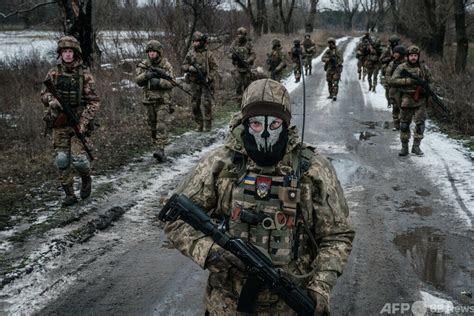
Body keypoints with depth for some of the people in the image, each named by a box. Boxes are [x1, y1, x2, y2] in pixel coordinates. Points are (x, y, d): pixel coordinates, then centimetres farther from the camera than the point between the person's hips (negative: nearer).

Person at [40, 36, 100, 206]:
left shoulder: (85, 74, -4)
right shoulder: (54, 73, 5)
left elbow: (93, 101, -5)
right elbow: (44, 93, 10)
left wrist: (84, 122, -15)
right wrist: (51, 100, -14)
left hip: (79, 122, -3)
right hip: (59, 123, 3)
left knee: (78, 158, -11)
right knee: (62, 160, 1)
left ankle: (86, 179, 22)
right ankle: (69, 195, 13)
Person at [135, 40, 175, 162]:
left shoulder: (166, 65, -5)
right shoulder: (143, 65, 4)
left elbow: (172, 82, -10)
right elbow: (138, 81, -5)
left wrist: (159, 82, -26)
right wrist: (146, 75, -25)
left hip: (163, 100, -4)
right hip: (149, 100, 4)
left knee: (161, 124, -15)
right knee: (153, 126, 11)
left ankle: (160, 150, -20)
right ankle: (156, 146, 23)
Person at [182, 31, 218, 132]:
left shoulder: (208, 54, -3)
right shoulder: (190, 53, 6)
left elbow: (214, 68, -2)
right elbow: (183, 66, 9)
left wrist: (209, 78, -15)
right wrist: (189, 68, -13)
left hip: (206, 83, -4)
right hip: (194, 83, 4)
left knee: (206, 103, -10)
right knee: (195, 104, 5)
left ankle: (207, 125, 0)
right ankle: (199, 124, 15)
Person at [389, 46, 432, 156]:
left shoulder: (424, 68, 6)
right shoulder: (401, 68, -1)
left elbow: (430, 81, 16)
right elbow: (393, 81, -11)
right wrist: (409, 81, -18)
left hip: (420, 101, 1)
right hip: (406, 100, -1)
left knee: (420, 123, -3)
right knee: (404, 124, 5)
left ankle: (416, 146, 9)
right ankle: (404, 147, 15)